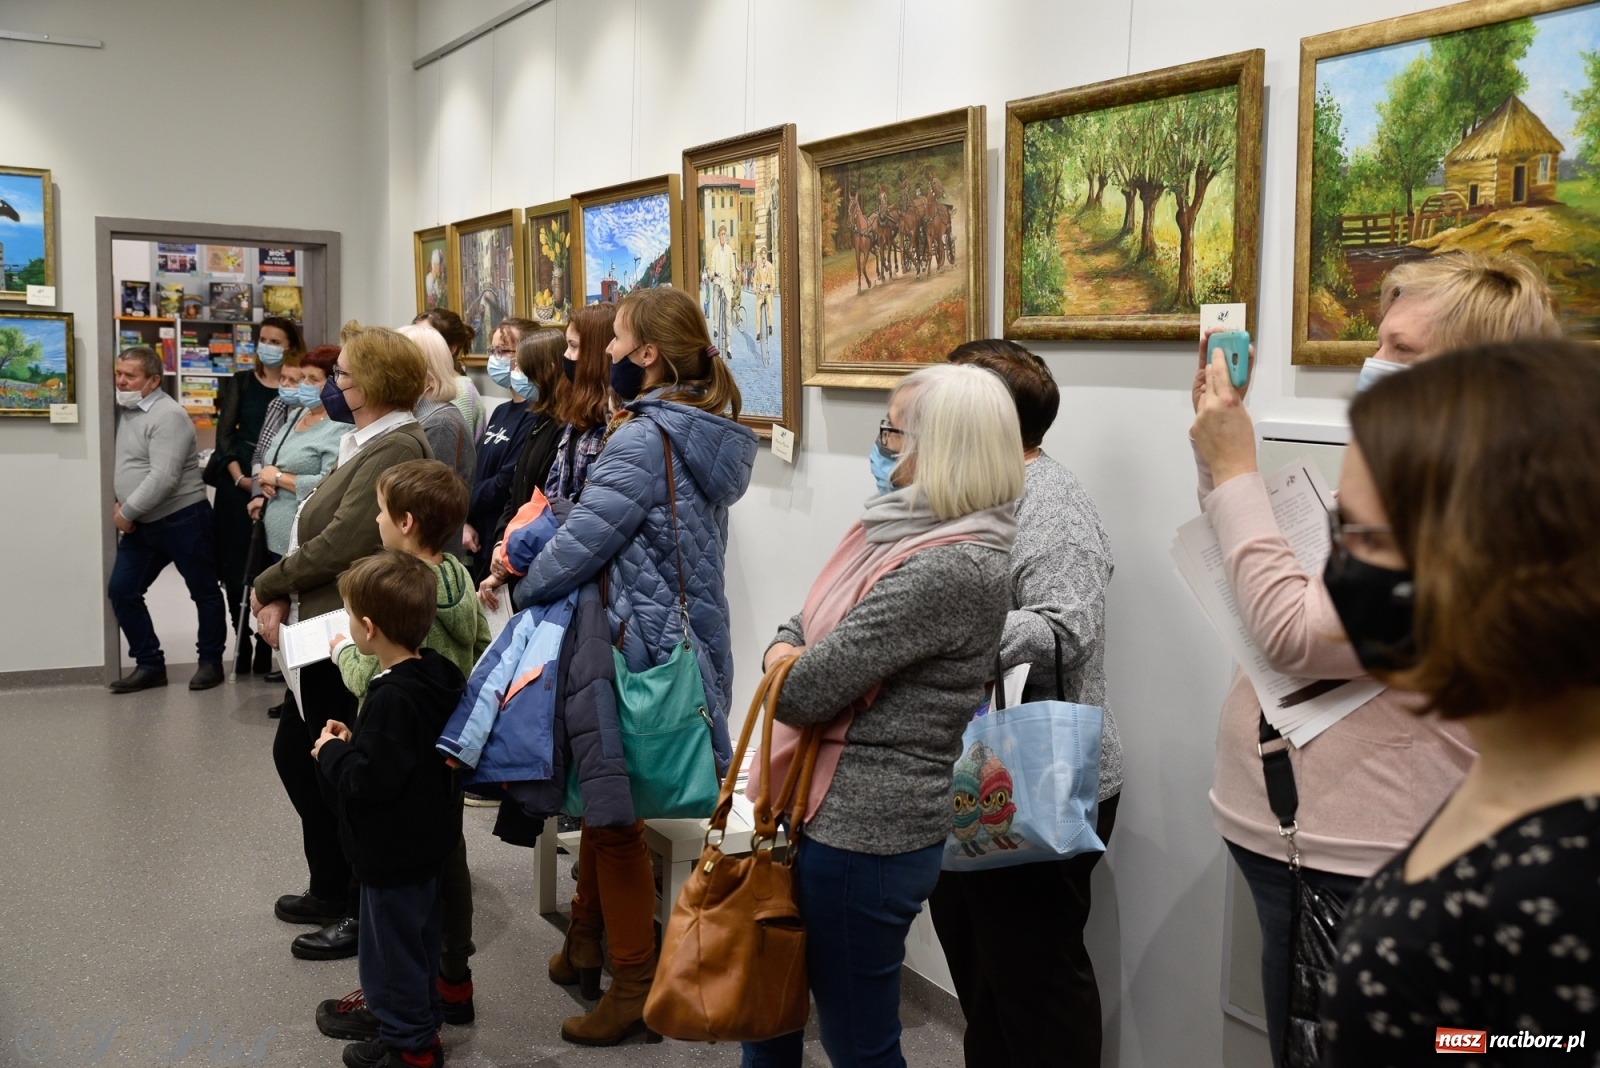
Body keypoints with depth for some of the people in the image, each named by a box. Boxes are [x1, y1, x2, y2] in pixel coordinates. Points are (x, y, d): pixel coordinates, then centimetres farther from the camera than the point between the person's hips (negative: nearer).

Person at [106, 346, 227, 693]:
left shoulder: (168, 416, -18)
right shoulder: (124, 411, 9)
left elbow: (163, 478, -25)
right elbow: (122, 466, 17)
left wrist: (127, 512, -18)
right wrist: (119, 503, 1)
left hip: (183, 519, -8)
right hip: (141, 523, 8)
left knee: (204, 592, 5)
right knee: (121, 592, 4)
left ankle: (210, 661, 19)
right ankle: (149, 664, 14)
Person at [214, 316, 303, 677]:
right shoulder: (241, 383, 9)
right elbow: (225, 433, 5)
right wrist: (240, 477, -8)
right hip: (239, 484, 2)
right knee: (236, 566, 3)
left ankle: (266, 648, 6)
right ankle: (243, 643, 14)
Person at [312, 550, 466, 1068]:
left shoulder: (392, 699, -29)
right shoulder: (433, 673, -1)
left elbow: (369, 782, -30)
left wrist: (332, 753, -14)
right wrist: (356, 742, 7)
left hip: (392, 852, -10)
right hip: (423, 840, 10)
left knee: (392, 948, 6)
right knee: (418, 940, 22)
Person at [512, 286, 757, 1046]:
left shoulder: (643, 441, -20)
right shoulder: (704, 434, 9)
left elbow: (582, 541, -20)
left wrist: (523, 590, -2)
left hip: (638, 648, -9)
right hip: (685, 634, 9)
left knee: (613, 811, 4)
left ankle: (635, 984, 13)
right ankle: (590, 932, 37)